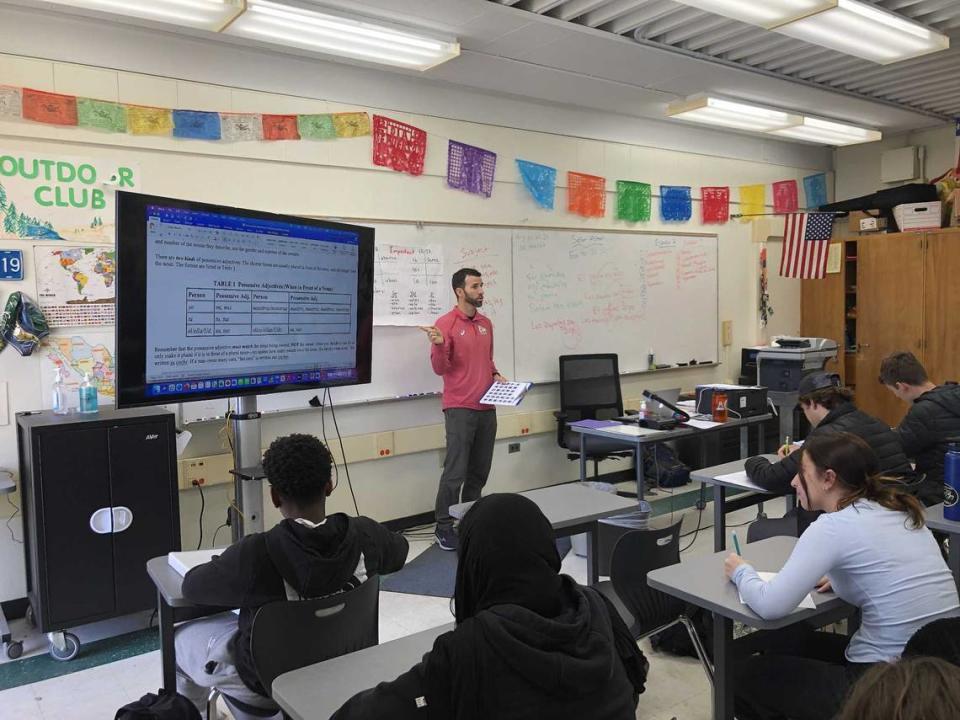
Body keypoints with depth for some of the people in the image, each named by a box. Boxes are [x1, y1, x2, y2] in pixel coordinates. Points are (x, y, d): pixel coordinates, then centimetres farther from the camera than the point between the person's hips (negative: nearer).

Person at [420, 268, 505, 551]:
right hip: (460, 409, -6)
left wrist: (495, 375, 7)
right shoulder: (446, 323, -8)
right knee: (455, 472, -5)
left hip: (487, 407, 7)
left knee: (479, 471, 11)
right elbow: (440, 368, -11)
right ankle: (444, 528, 5)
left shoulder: (486, 323, 13)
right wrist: (439, 345, -29)